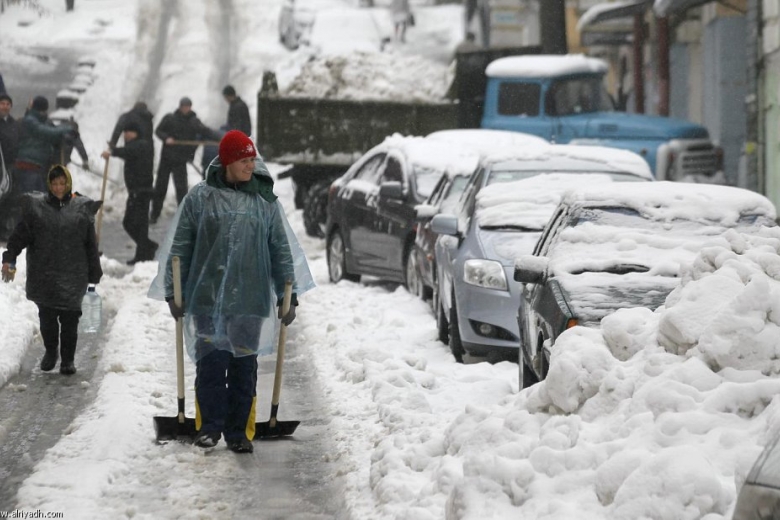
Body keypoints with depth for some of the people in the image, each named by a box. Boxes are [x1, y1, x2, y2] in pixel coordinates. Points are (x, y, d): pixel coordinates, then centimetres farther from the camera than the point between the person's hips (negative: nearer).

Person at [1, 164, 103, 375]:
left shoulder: (82, 208, 4)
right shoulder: (36, 206, 3)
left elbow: (91, 244, 7)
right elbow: (20, 235, 2)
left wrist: (94, 274, 6)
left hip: (73, 275, -1)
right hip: (43, 275, 1)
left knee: (70, 319, -2)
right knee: (47, 317, 5)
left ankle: (68, 358, 10)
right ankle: (50, 351, 28)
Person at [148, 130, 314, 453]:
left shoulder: (266, 202, 7)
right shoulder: (200, 198, 1)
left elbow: (282, 251, 12)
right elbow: (179, 248, 5)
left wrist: (288, 296, 9)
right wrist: (173, 293, 4)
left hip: (250, 301, 2)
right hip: (208, 299, -2)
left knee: (245, 368, 3)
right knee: (211, 363, -5)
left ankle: (239, 431, 11)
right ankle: (209, 426, 5)